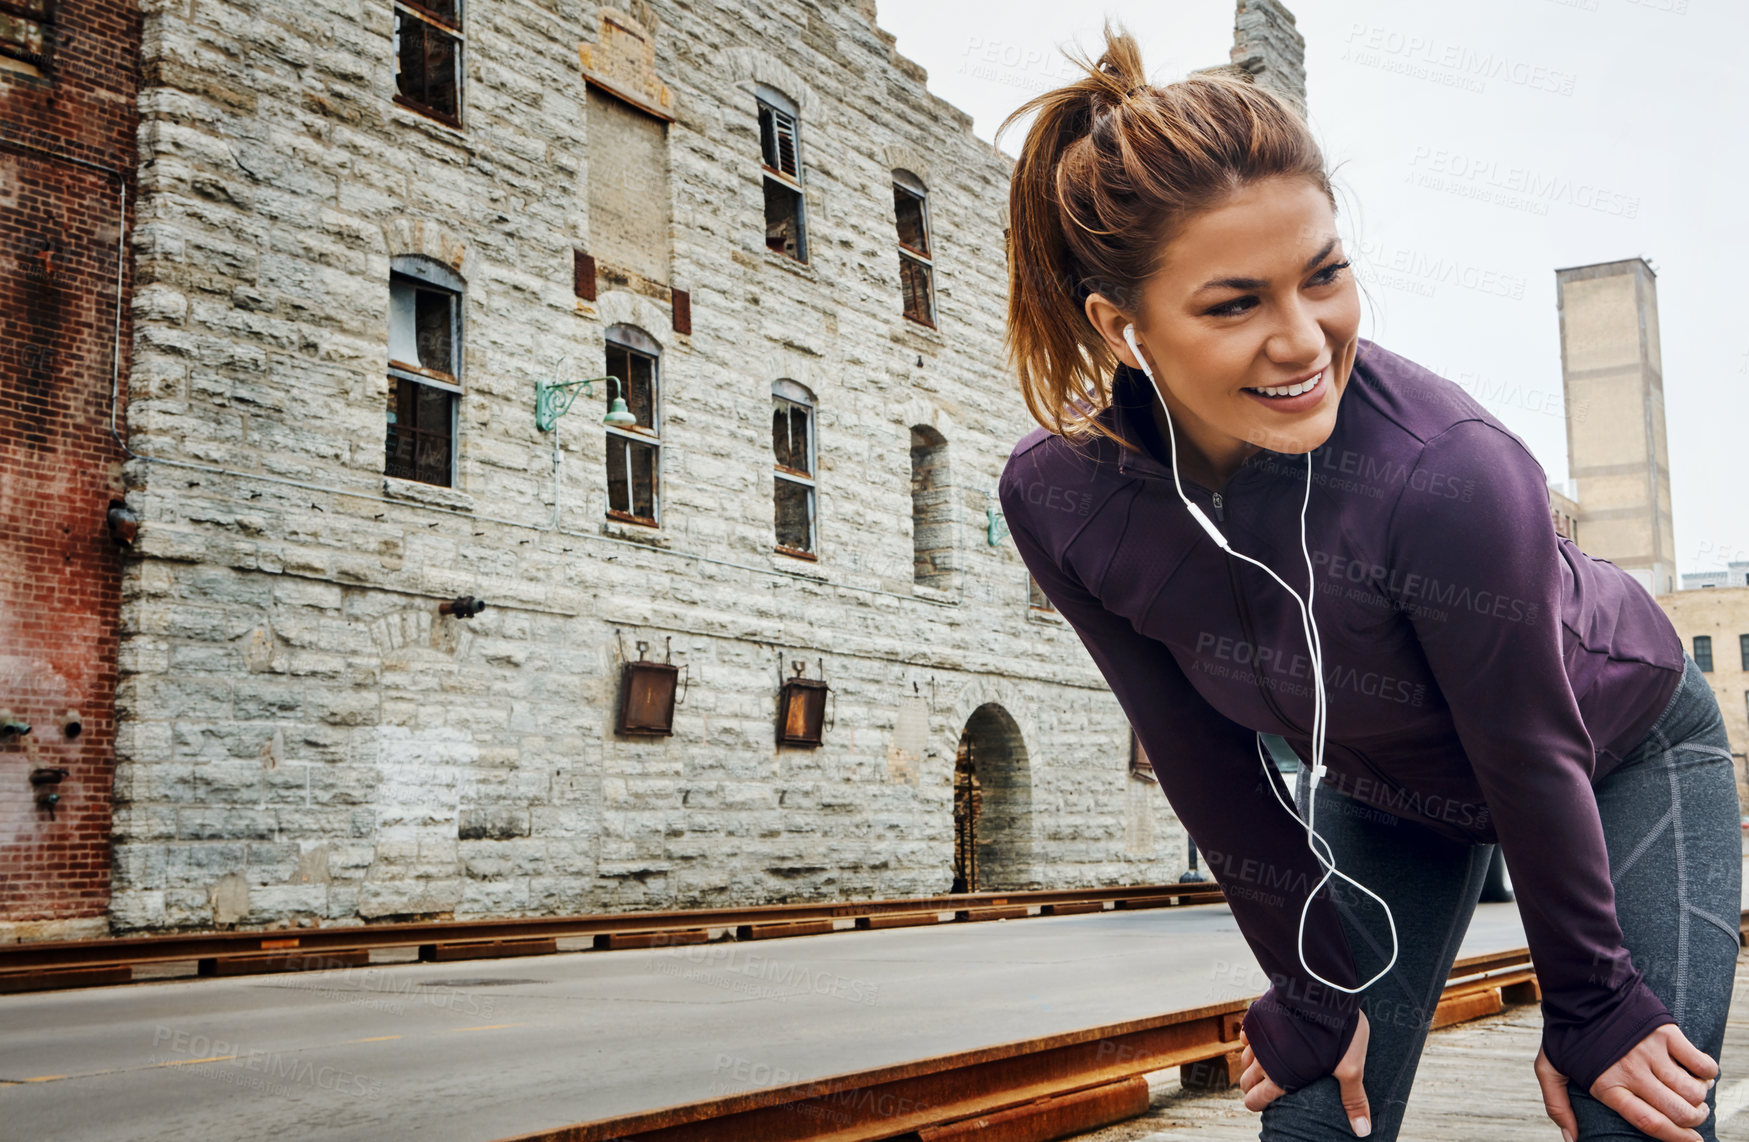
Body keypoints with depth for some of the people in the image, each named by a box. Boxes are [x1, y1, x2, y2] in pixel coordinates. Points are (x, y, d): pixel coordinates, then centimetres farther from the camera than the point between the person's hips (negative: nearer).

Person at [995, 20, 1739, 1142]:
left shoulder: (1449, 471, -39)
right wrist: (1315, 991, -6)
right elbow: (1209, 766, -13)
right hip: (1385, 788, 3)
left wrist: (1591, 1009, -11)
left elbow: (1534, 757, -24)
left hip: (1622, 756, -3)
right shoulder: (1059, 500, -26)